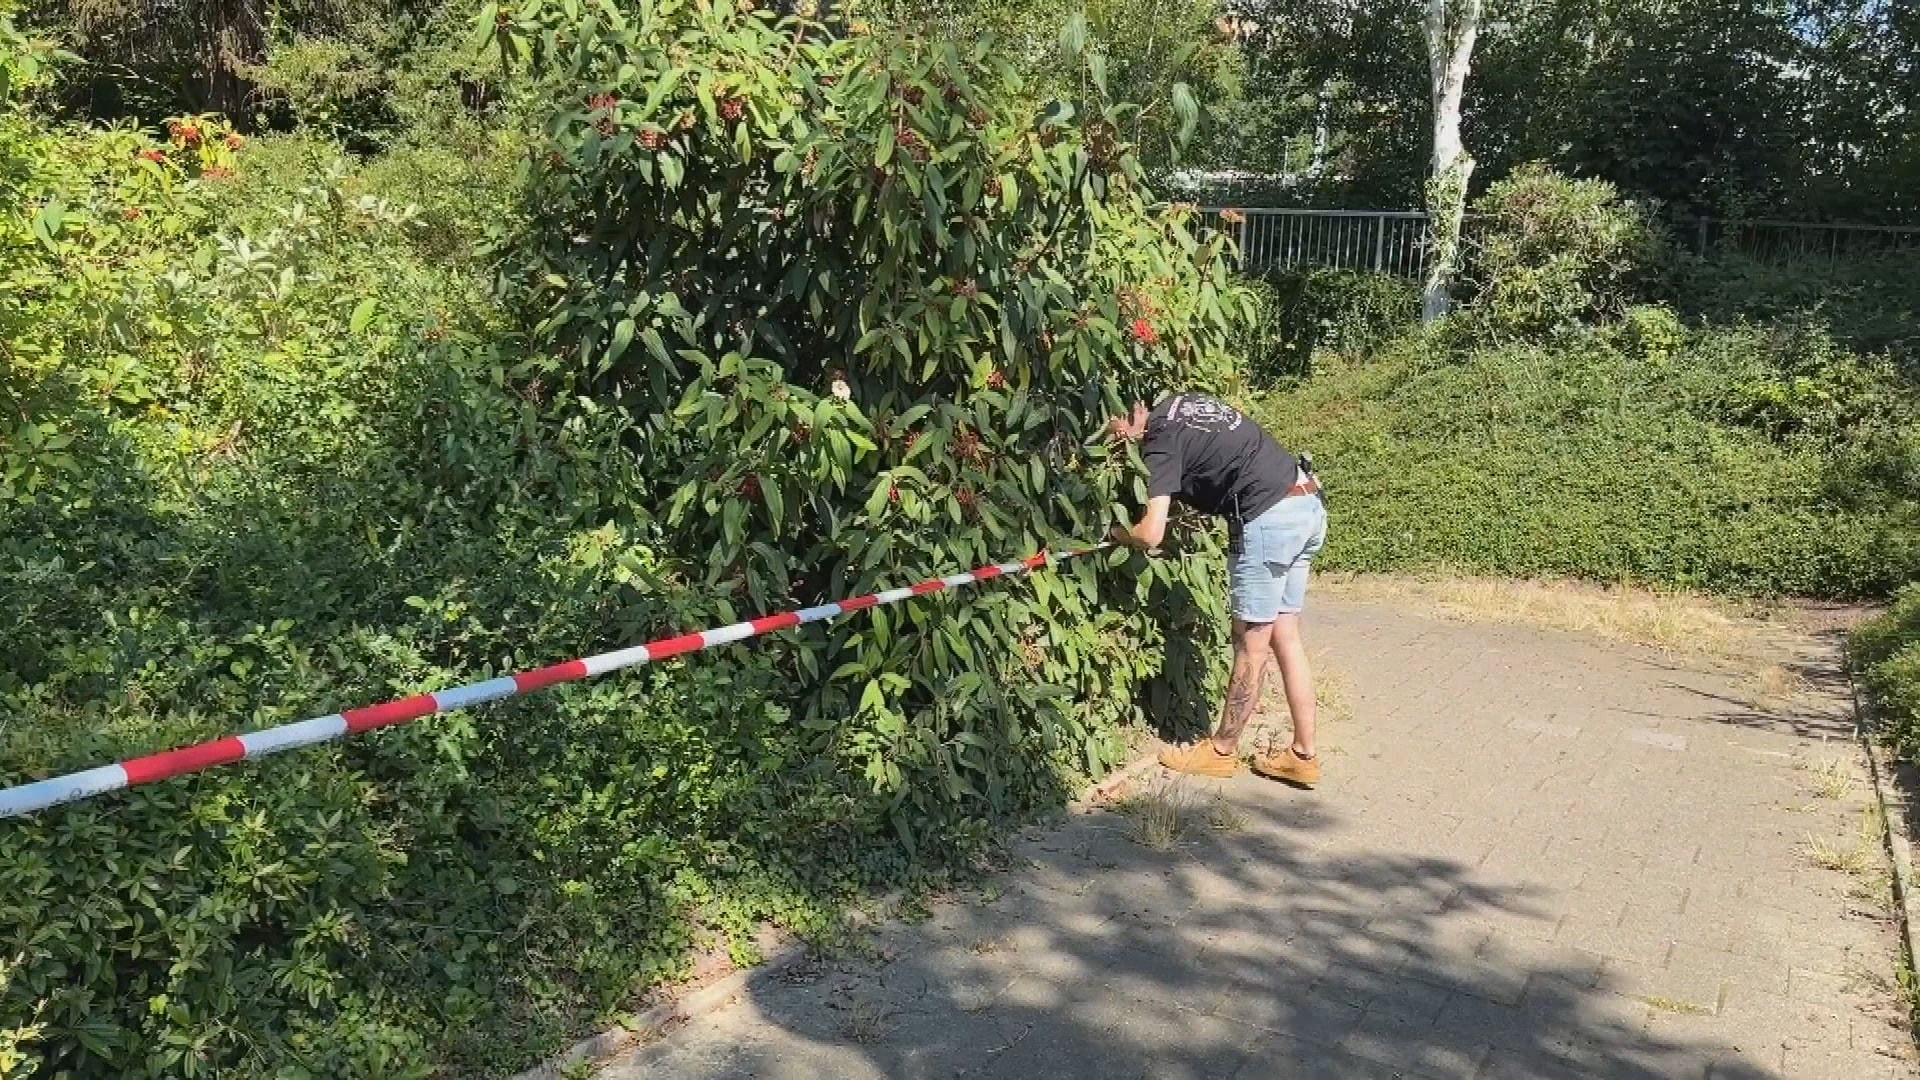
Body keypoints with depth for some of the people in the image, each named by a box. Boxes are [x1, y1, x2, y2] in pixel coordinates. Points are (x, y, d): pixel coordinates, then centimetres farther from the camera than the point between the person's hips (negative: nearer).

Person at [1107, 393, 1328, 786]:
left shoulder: (1161, 446, -9)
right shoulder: (1181, 402, 14)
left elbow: (1150, 535, -16)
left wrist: (1115, 532, 5)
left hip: (1268, 518, -9)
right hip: (1308, 505, 9)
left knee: (1251, 646, 4)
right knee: (1285, 635, 13)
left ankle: (1222, 751, 18)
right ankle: (1303, 754, 18)